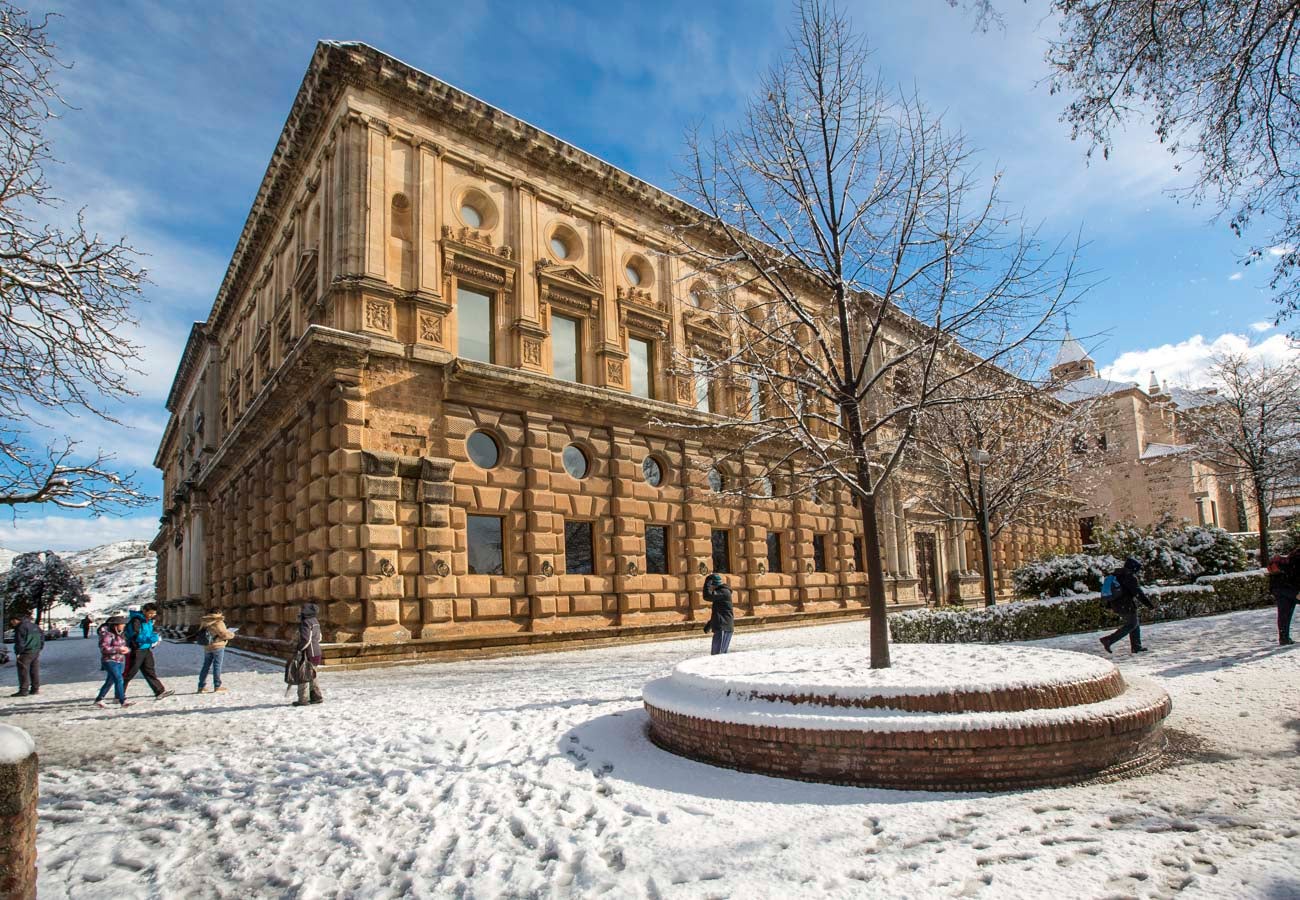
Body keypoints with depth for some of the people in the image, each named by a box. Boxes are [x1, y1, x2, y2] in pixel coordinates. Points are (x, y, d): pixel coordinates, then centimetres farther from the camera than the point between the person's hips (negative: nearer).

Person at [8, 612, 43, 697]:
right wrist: (40, 648, 21)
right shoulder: (33, 625, 15)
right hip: (36, 652, 8)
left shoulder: (21, 628, -12)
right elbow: (42, 637, 19)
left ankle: (23, 690, -4)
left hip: (26, 652, -8)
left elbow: (20, 642, -16)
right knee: (35, 671, 11)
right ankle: (35, 689, 14)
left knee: (23, 671, -3)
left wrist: (18, 653, -9)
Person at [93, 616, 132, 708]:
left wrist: (126, 649, 0)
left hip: (120, 661, 9)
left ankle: (99, 700, 26)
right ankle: (123, 701, -15)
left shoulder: (120, 634, 12)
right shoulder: (107, 634, -13)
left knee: (110, 681, 15)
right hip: (110, 661, -9)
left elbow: (125, 645, 21)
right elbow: (104, 648, -20)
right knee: (118, 680, -15)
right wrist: (118, 649, -23)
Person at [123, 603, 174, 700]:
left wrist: (156, 636, 3)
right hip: (136, 651, -8)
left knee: (149, 672, 11)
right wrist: (153, 638, -24)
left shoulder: (148, 620, 9)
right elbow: (136, 636, -26)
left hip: (146, 649, 8)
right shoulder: (136, 620, -18)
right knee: (129, 673, 0)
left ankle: (160, 691, 13)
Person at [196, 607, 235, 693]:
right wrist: (232, 634, 2)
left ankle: (201, 686, 18)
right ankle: (217, 687, 2)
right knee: (217, 666, -1)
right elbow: (225, 634, -16)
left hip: (207, 647, 7)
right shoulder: (218, 623, -15)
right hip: (218, 647, -7)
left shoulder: (204, 623, 8)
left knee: (206, 666, 14)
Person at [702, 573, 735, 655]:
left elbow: (707, 596, -23)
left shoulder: (724, 592, -10)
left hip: (723, 628, -10)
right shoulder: (721, 592, 20)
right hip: (721, 628, 10)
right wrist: (708, 625, 25)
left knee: (717, 655, -13)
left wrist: (707, 582, -11)